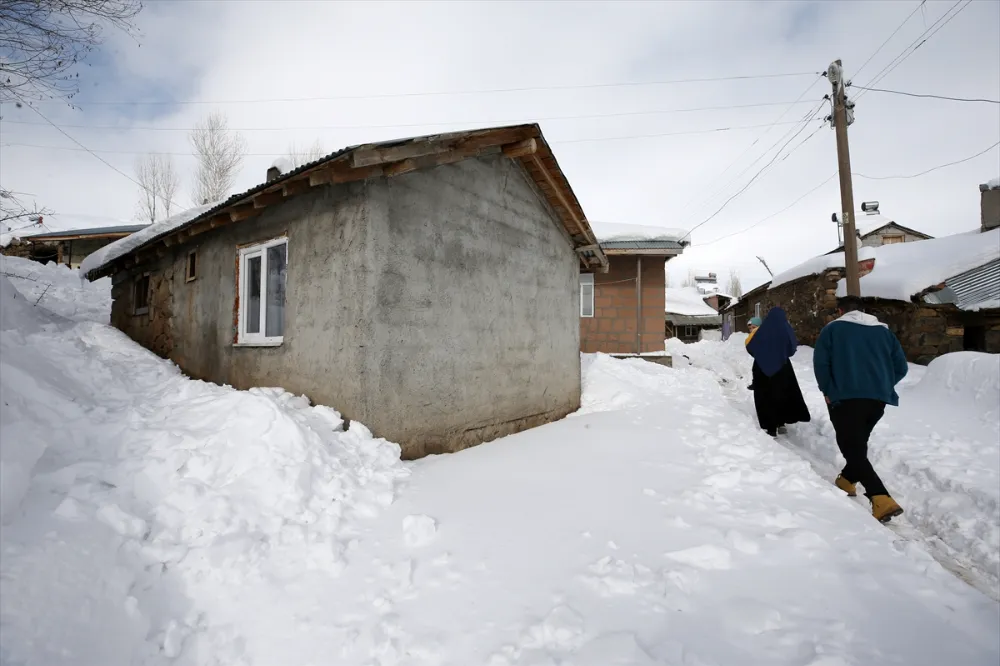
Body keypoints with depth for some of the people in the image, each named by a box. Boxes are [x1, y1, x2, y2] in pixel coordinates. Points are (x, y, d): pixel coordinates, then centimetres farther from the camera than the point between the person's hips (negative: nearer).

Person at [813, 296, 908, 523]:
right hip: (879, 398, 6)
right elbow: (900, 366, 12)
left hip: (846, 396, -5)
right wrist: (883, 385, 22)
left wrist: (828, 391, 4)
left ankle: (882, 500, -19)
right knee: (858, 443, 25)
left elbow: (820, 362, -6)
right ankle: (847, 480, 39)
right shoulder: (883, 330, 15)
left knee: (852, 448, -6)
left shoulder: (832, 329, 3)